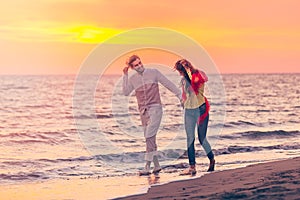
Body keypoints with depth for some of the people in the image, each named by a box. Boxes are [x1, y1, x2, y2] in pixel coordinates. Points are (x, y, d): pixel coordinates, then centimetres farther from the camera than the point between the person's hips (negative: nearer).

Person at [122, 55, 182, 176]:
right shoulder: (132, 79, 10)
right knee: (150, 139, 8)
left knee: (149, 137, -16)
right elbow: (126, 93, -2)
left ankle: (147, 167, -17)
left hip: (155, 109, -5)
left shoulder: (153, 72, 0)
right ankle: (157, 166, 19)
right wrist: (125, 75, -3)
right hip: (144, 111, 5)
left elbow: (168, 84, 3)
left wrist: (180, 95, 1)